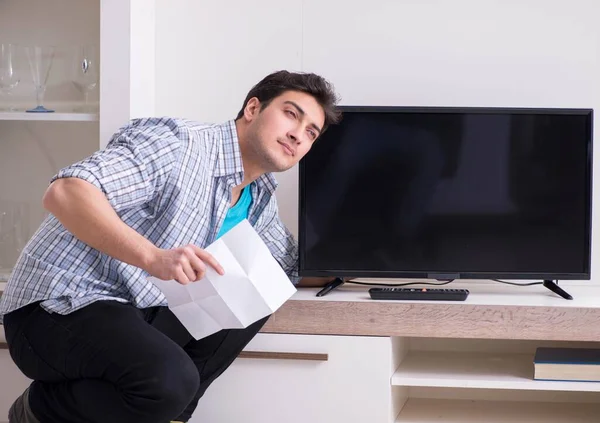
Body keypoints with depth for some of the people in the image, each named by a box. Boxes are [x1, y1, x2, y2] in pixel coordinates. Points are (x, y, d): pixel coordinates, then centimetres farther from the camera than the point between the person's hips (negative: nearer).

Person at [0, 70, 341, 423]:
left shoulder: (260, 202, 11)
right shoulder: (177, 142, -16)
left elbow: (296, 272, 26)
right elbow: (64, 193, -28)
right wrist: (153, 257, -38)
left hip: (139, 314, 9)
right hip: (60, 307, -8)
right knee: (170, 379, -33)